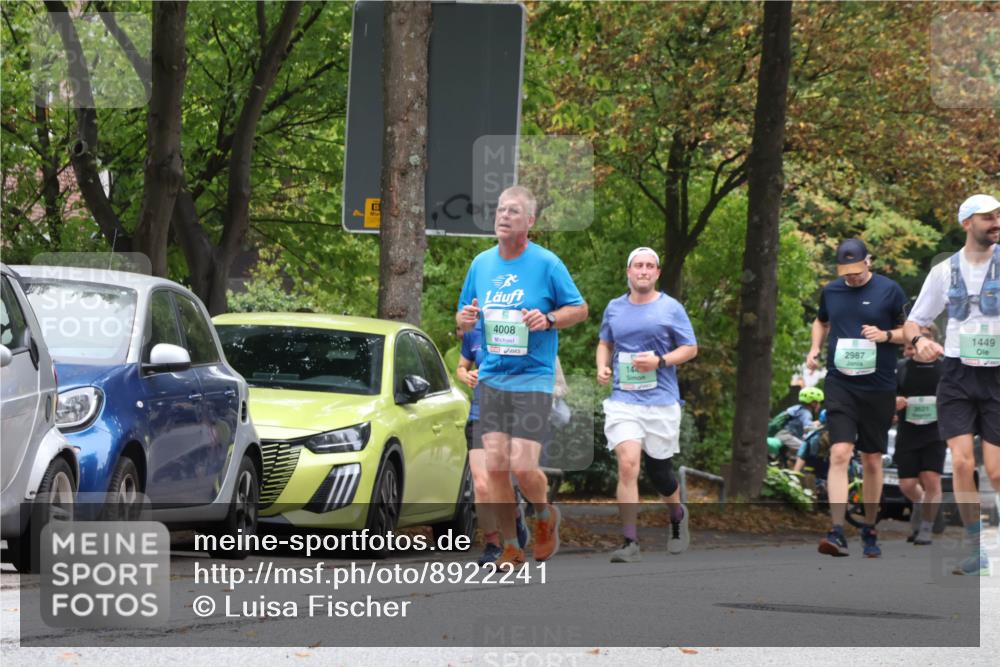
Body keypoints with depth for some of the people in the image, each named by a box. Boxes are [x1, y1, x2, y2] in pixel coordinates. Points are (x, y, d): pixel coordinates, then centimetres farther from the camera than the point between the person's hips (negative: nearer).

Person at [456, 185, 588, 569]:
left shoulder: (546, 264, -4)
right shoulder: (481, 264, 10)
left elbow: (579, 309, 2)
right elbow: (464, 315, 19)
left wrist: (549, 319, -16)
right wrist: (465, 318, -5)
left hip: (533, 378, -4)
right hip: (491, 377, 4)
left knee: (522, 465, -12)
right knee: (495, 465, -3)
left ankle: (545, 515, 20)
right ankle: (510, 548, 8)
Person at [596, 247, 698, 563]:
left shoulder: (671, 308, 2)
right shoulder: (615, 308, 10)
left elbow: (690, 348, 4)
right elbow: (604, 342, 25)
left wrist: (660, 361, -13)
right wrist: (602, 367, 5)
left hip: (661, 401, -1)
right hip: (623, 400, 1)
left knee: (659, 471, 7)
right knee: (627, 464, -17)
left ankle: (677, 516, 42)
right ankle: (630, 543, -16)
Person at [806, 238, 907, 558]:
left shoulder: (890, 291, -4)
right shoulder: (831, 291, 6)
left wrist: (886, 335, -15)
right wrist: (815, 348, 8)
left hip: (879, 388, -1)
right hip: (840, 385, 1)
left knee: (872, 461, 8)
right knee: (839, 454, -14)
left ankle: (870, 532, 23)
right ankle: (837, 533, -20)